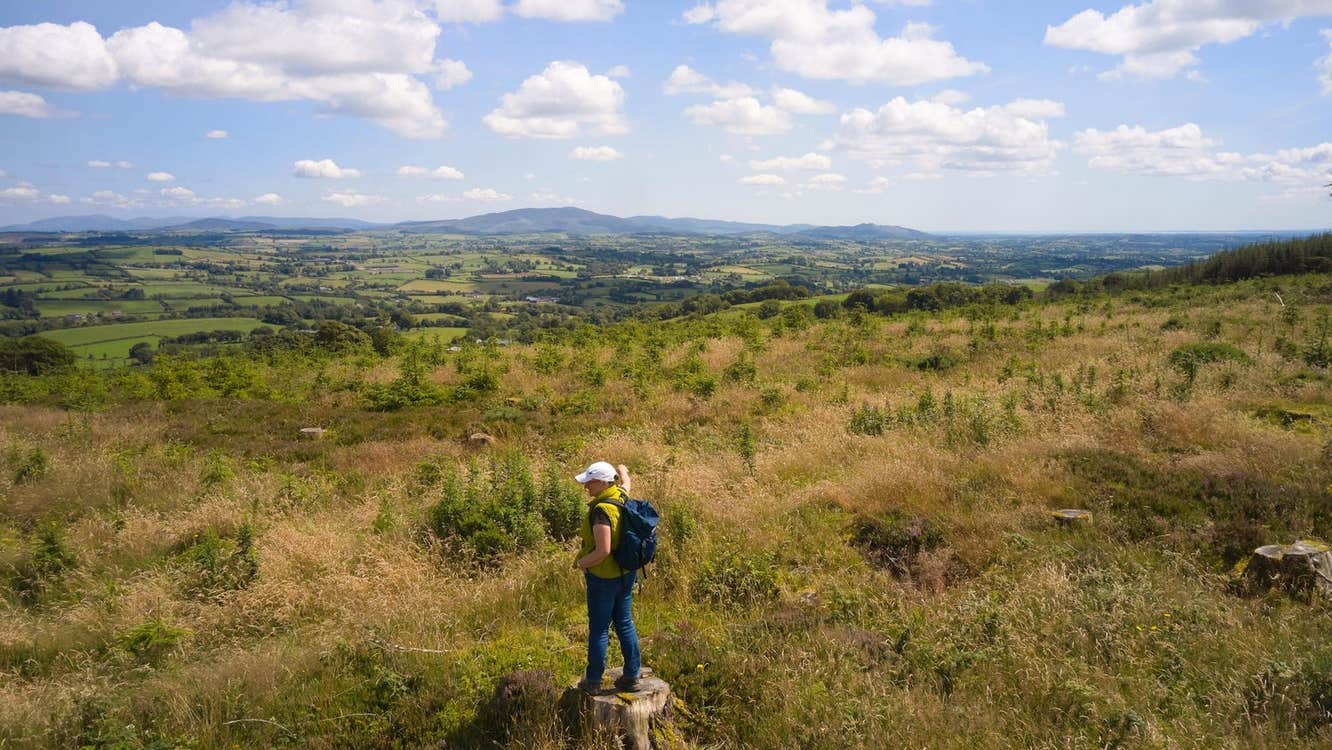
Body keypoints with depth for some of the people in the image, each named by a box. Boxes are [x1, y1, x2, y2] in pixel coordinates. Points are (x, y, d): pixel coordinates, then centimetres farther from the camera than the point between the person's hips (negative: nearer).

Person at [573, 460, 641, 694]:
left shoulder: (601, 510, -26)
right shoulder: (622, 496, -1)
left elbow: (603, 551, -30)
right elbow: (626, 483, 25)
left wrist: (580, 563, -13)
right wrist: (623, 472, 47)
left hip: (604, 576, -8)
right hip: (626, 573, 8)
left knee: (598, 628, 6)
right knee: (625, 624, 16)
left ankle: (593, 680, 19)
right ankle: (631, 677, 25)